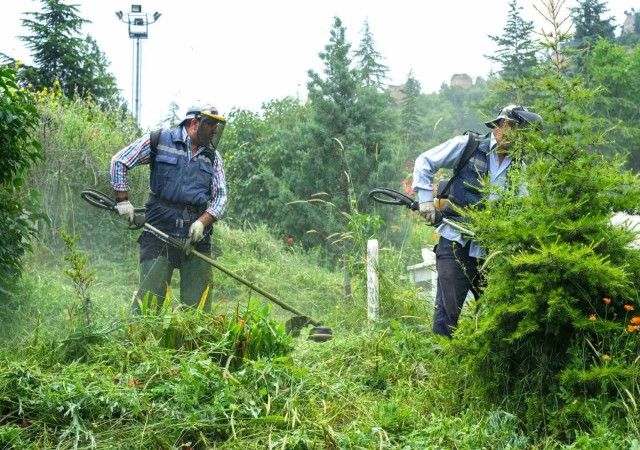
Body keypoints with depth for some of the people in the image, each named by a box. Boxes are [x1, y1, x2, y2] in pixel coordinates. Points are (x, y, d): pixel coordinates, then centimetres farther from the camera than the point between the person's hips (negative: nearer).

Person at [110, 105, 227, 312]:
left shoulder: (213, 156, 13)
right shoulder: (159, 140, 2)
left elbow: (220, 196, 11)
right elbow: (119, 161, 6)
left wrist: (202, 222, -7)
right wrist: (122, 200, -1)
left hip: (197, 237, 4)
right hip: (160, 232, -4)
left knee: (198, 304, 3)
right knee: (149, 297, -8)